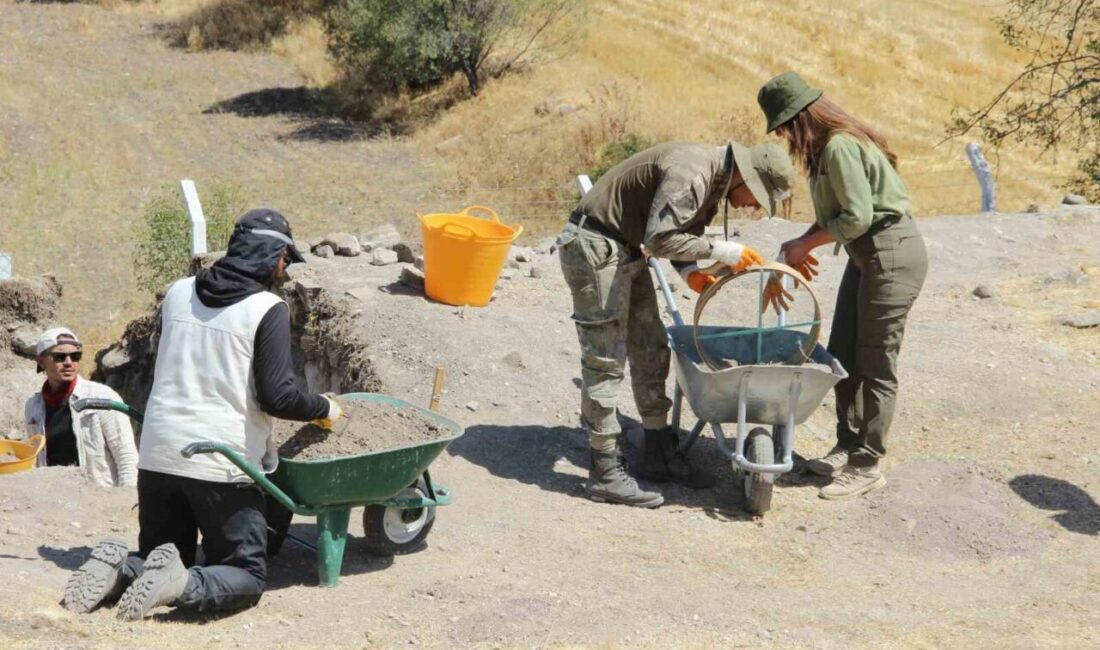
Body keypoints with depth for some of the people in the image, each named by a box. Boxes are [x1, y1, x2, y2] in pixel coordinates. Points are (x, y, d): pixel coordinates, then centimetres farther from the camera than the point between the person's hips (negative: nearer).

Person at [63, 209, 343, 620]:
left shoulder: (178, 293, 10)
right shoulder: (268, 309, -8)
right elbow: (277, 396, -13)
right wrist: (324, 409, 5)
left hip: (159, 454, 5)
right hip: (223, 463, -5)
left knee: (159, 556, 22)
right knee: (247, 576, 6)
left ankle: (118, 567, -11)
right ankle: (181, 585, -24)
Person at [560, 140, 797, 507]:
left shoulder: (715, 180, 7)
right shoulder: (690, 174, -25)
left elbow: (680, 231, 14)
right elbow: (659, 239, -29)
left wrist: (690, 271, -5)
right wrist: (718, 251, -22)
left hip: (625, 250, 11)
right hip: (595, 247, -10)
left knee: (650, 350, 13)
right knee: (605, 361, -7)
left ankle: (660, 454, 22)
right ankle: (605, 474, -2)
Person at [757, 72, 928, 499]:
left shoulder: (840, 147, -21)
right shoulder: (826, 147, 9)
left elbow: (857, 217, -24)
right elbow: (833, 216, 11)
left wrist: (806, 245, -11)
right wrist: (785, 267, 7)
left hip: (892, 255, -10)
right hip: (866, 255, 10)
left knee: (876, 363, -1)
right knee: (841, 355, 14)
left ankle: (867, 465, 8)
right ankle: (848, 446, 26)